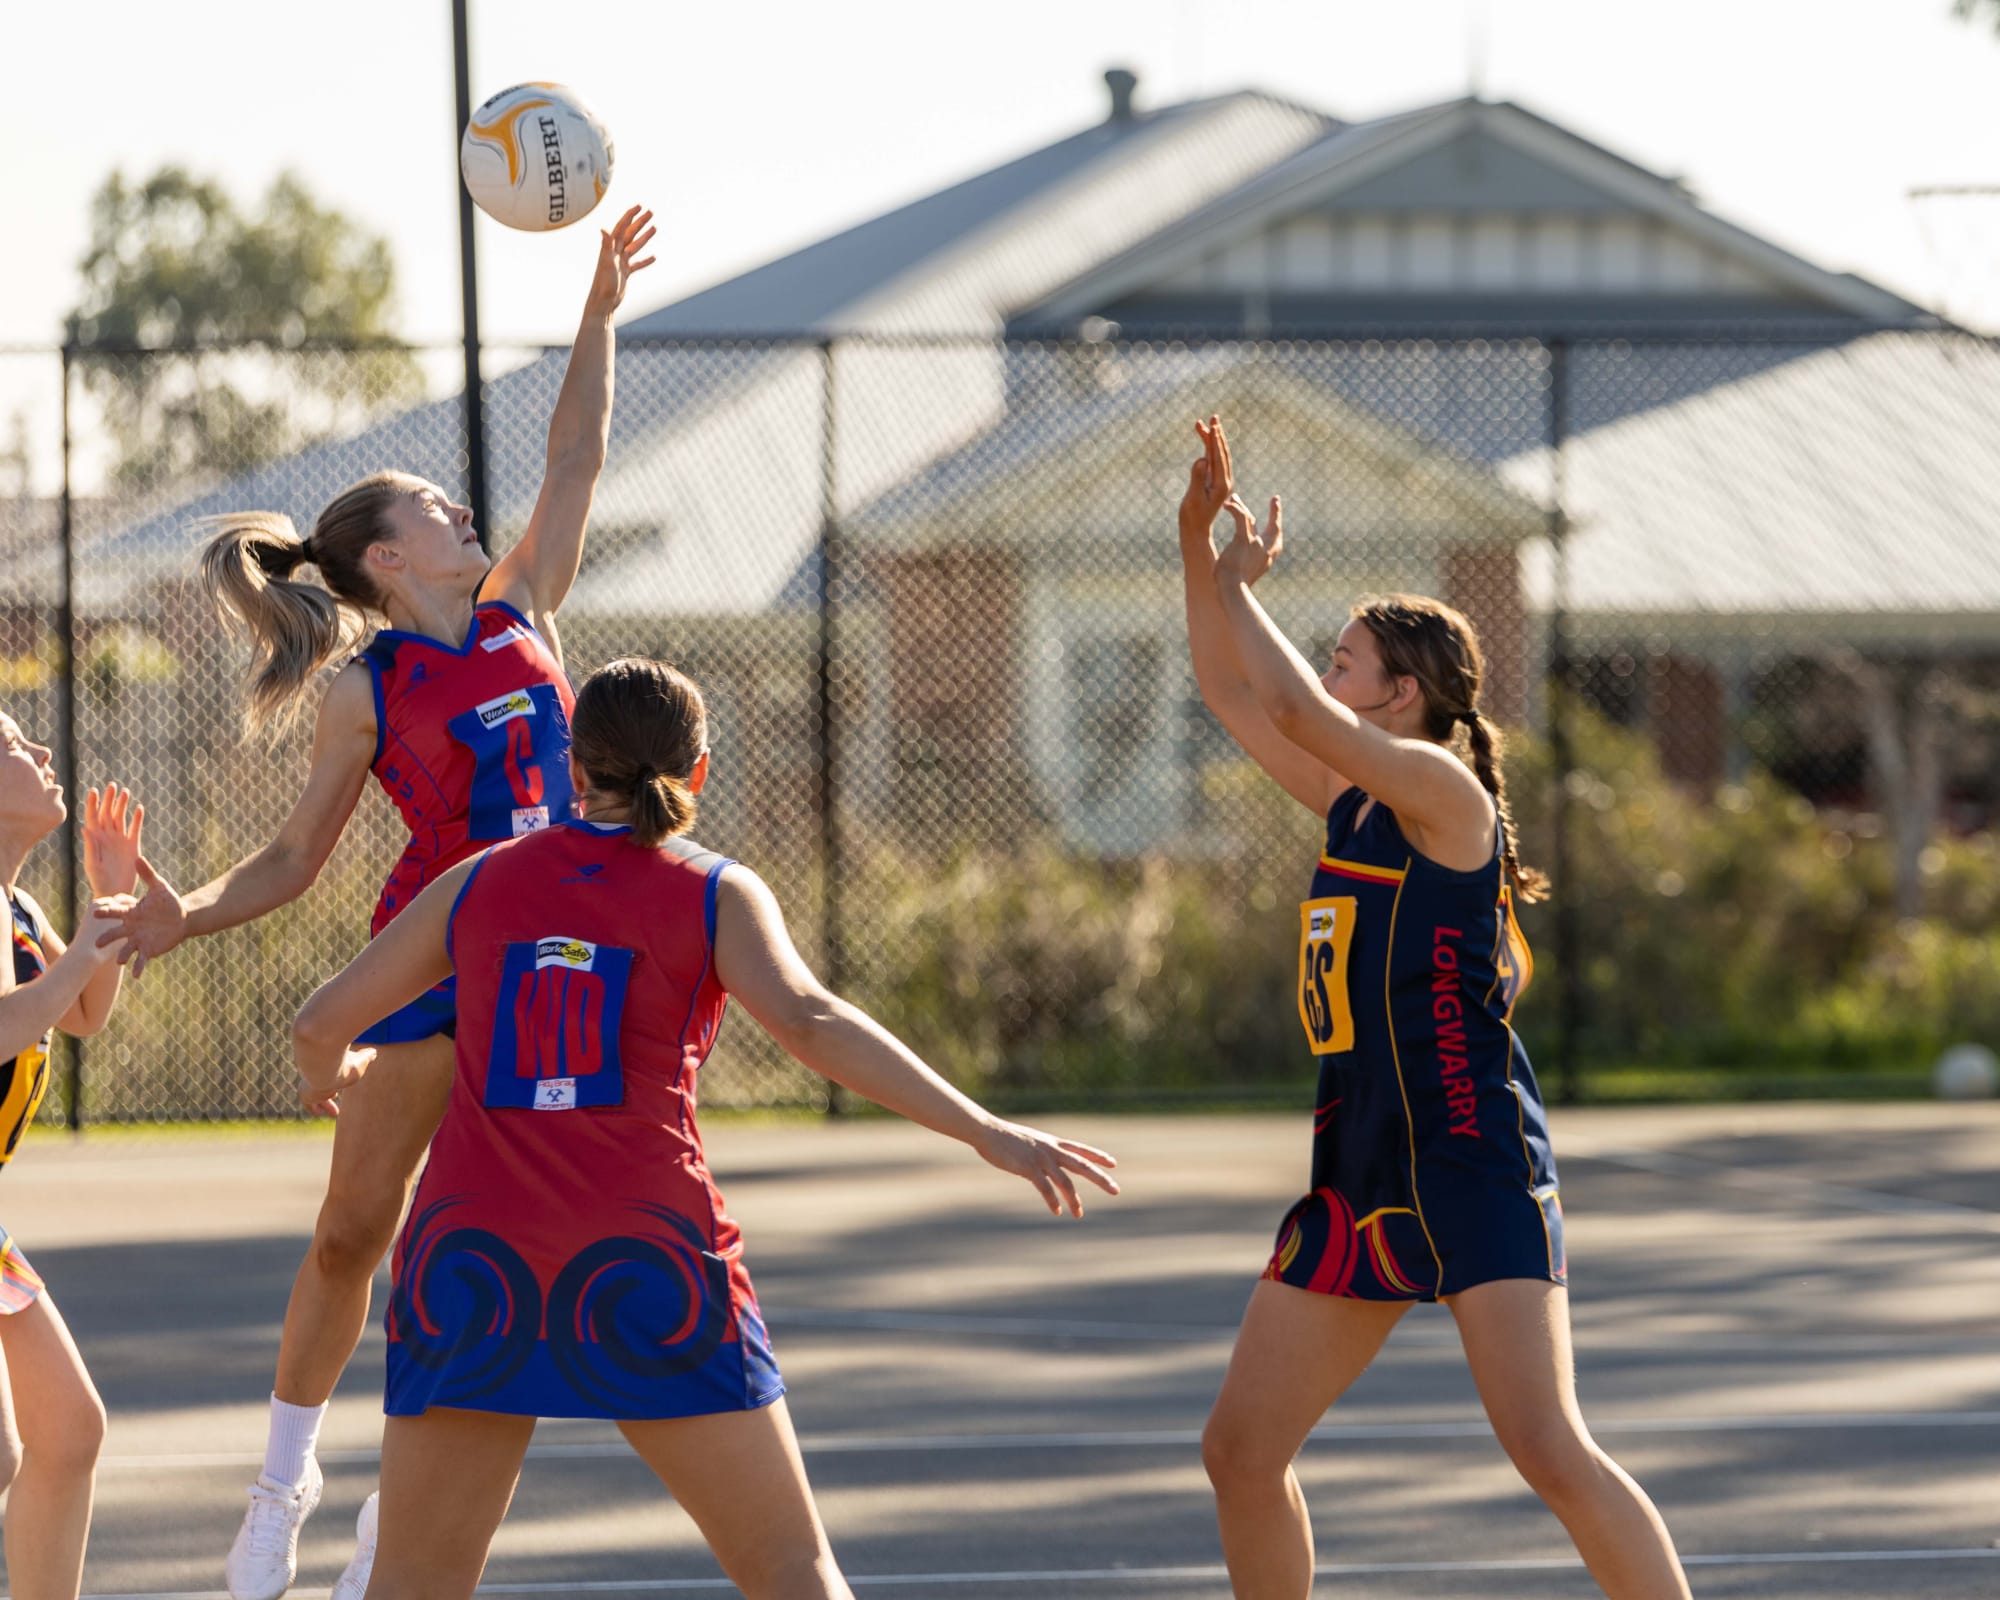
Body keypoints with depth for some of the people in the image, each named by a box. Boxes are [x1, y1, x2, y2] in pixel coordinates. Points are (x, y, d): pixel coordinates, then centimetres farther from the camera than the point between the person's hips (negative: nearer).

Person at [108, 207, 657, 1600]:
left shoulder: (521, 612, 8)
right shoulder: (367, 694, -3)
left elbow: (577, 461, 9)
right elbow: (297, 857, 1)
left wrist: (600, 311, 4)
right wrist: (187, 914, -14)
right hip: (433, 959, -3)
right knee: (354, 1228, -1)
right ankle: (285, 1479, 12)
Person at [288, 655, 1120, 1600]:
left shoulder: (479, 884, 12)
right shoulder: (715, 895, 3)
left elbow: (321, 1021, 20)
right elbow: (808, 1023, -14)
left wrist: (333, 1071, 44)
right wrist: (986, 1133, -17)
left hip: (474, 1265, 2)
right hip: (646, 1266, -2)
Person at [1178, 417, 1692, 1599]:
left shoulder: (1442, 790, -10)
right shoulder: (1350, 804, 13)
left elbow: (1300, 711, -24)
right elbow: (1232, 692, 21)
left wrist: (1241, 588, -12)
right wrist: (1199, 548, 9)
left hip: (1474, 1166, -9)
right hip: (1364, 1179, 9)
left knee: (1549, 1448, -19)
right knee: (1241, 1449, 9)